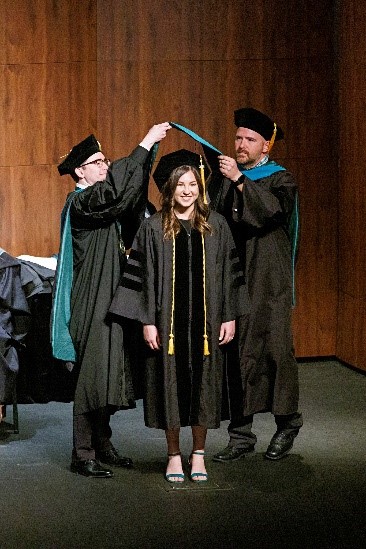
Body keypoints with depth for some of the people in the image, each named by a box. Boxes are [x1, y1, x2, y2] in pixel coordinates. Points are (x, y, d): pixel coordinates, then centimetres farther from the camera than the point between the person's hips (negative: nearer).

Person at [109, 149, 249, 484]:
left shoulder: (216, 225, 3)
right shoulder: (153, 229, -1)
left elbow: (228, 273, 5)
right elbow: (143, 277, -2)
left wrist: (230, 317, 0)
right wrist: (147, 322, -7)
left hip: (206, 321, 1)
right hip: (167, 320, -1)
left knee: (203, 385, 6)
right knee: (171, 385, 3)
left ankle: (198, 453, 20)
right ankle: (174, 454, 17)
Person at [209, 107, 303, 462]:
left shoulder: (281, 180, 0)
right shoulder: (222, 179, 12)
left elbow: (272, 210, -21)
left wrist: (239, 180, -26)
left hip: (268, 283, -3)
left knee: (273, 349, -5)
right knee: (237, 354, 2)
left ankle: (287, 423, 14)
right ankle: (241, 435, 7)